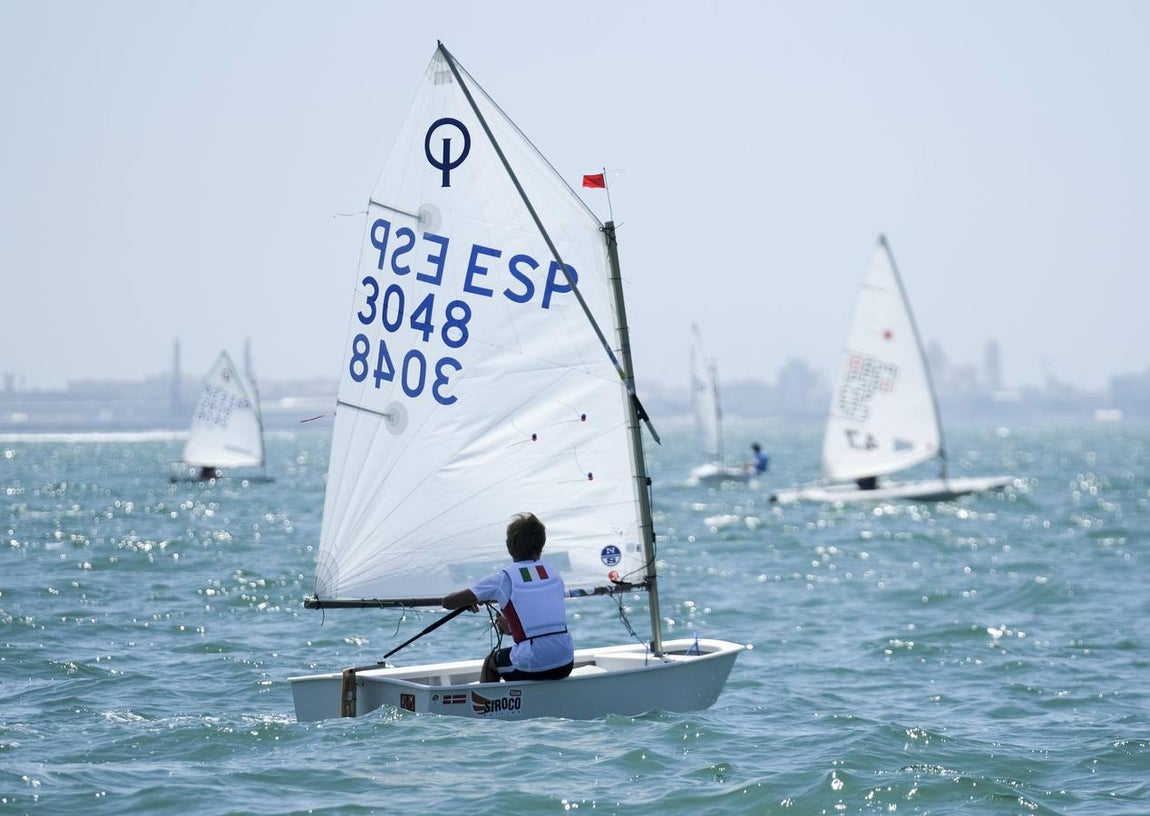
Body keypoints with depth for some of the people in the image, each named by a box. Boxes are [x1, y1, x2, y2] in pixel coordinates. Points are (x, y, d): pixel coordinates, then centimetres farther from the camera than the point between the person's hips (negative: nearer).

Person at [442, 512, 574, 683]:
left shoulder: (504, 578, 1)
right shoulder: (554, 575, 13)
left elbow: (448, 602, 4)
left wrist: (469, 602, 27)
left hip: (532, 667, -4)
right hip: (565, 665, 4)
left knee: (491, 662, 28)